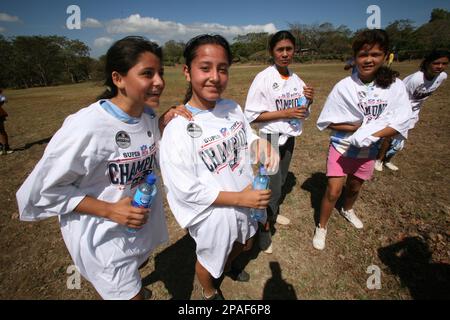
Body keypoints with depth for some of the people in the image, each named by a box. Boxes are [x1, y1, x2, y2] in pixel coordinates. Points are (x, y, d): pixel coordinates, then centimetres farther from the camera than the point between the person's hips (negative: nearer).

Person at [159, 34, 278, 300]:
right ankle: (210, 293, 59)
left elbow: (247, 139, 6)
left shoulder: (233, 108, -8)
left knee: (244, 244, 32)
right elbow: (186, 190, -25)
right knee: (209, 259, 23)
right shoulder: (178, 129, -28)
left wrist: (262, 144, -18)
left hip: (246, 201, 6)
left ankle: (228, 266, 68)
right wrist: (239, 198, -23)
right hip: (212, 215, -6)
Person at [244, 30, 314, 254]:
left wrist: (308, 101, -9)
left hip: (290, 137, 7)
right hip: (271, 138, -6)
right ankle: (265, 227, 18)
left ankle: (273, 212, 43)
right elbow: (252, 115, -18)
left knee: (281, 179, 19)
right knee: (272, 185, -3)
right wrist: (285, 113, -22)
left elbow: (302, 113, 12)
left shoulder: (296, 79, 5)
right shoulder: (263, 78, -15)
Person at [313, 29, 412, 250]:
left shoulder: (395, 86, -10)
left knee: (355, 187, 22)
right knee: (333, 191, -5)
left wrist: (371, 134, -26)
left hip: (368, 150, 3)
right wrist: (360, 127, -21)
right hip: (342, 147, -3)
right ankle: (321, 228, 19)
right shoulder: (344, 87, -16)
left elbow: (400, 123, -12)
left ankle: (347, 210, 54)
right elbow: (327, 122, -13)